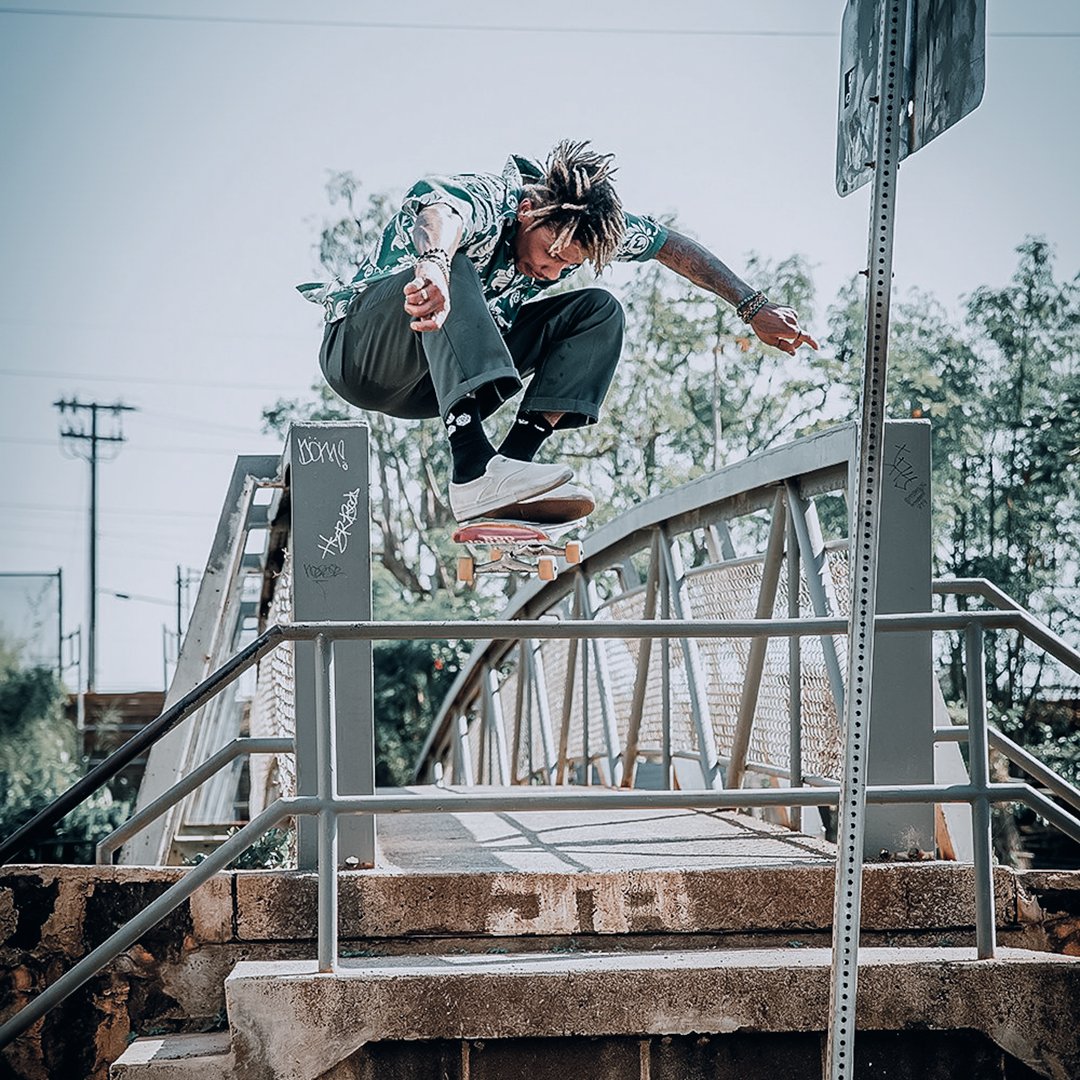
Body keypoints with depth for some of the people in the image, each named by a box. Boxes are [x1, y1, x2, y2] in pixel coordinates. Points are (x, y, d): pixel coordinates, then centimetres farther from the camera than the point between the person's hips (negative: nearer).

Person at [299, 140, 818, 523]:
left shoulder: (576, 221, -7)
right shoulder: (483, 202, -28)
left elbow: (674, 246, 5)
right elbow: (441, 218, -53)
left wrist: (755, 309, 1)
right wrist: (432, 269, -76)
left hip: (452, 378, 7)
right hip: (361, 353, -7)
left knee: (599, 310, -7)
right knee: (453, 270, -38)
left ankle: (515, 458, -23)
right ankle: (475, 471, -50)